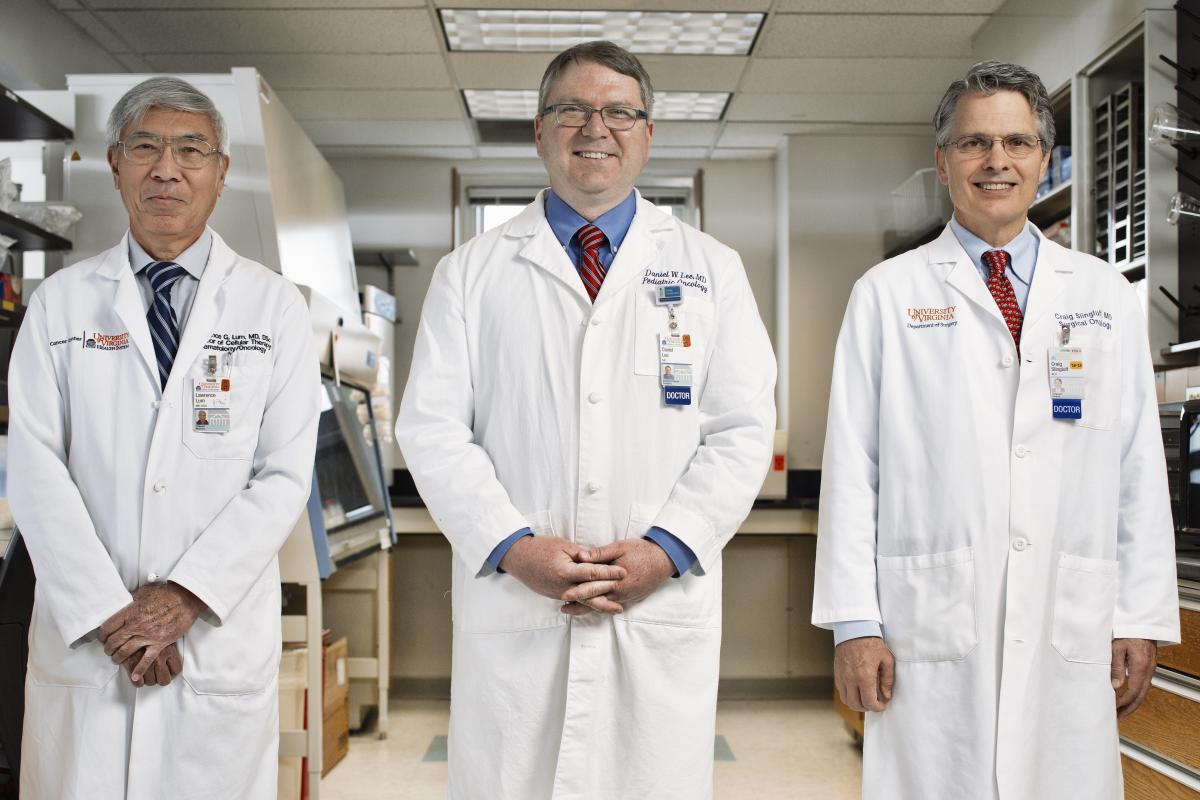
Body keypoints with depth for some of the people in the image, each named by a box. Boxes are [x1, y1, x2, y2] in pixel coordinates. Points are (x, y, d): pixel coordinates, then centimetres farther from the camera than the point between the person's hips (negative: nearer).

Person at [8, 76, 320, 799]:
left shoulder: (276, 305, 1)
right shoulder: (60, 301, 5)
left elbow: (285, 475, -4)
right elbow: (37, 469, -2)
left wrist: (185, 596, -12)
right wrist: (109, 612, -10)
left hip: (221, 637, -1)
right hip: (82, 633, 1)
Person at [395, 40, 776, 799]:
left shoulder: (710, 268, 9)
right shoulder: (471, 272, 9)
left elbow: (744, 429, 3)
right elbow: (432, 429, 2)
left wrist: (667, 549, -9)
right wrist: (514, 547, -10)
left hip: (665, 607, 1)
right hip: (512, 604, 0)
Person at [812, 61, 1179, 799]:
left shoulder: (1107, 296, 12)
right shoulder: (886, 295, 4)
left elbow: (1140, 467, 9)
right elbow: (852, 467, -1)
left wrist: (1142, 619, 4)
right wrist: (854, 622, -6)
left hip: (1072, 634, 2)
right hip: (931, 628, -2)